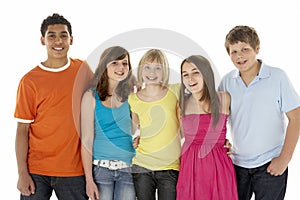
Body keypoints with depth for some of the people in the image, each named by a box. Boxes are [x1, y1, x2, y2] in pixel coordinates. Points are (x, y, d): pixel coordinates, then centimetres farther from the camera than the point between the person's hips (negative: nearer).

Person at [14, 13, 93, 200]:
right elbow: (22, 130, -2)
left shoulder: (82, 70, 3)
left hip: (74, 170, 2)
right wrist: (22, 173, -8)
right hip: (36, 171, -1)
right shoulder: (30, 81, -3)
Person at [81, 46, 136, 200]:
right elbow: (87, 140, -3)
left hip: (128, 168, 2)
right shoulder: (91, 96, 0)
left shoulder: (131, 95, 6)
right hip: (101, 168, -2)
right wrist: (89, 179, -7)